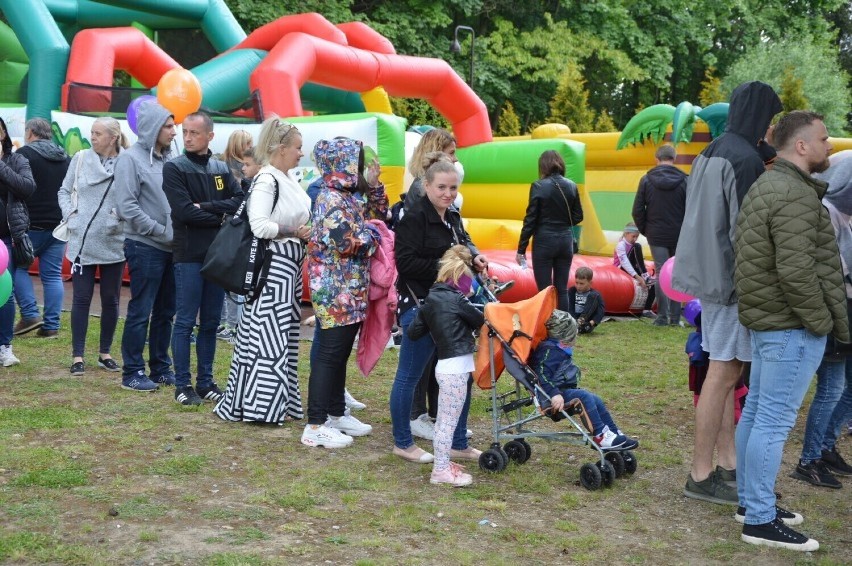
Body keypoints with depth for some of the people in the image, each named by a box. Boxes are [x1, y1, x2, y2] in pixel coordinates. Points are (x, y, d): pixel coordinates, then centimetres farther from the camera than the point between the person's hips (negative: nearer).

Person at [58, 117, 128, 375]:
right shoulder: (81, 158, 2)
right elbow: (64, 191, 11)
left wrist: (121, 217, -18)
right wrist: (70, 214, -2)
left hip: (114, 243, -1)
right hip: (83, 241, 1)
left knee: (110, 299, 10)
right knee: (81, 299, 4)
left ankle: (105, 353, 24)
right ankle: (77, 356, 10)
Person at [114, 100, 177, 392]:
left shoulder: (168, 158, 8)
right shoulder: (131, 159, -10)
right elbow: (127, 207, -15)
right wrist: (161, 231, -13)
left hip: (170, 247, 6)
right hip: (145, 247, -6)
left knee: (165, 312, 12)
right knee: (140, 311, -1)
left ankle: (160, 368, 23)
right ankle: (132, 373, 8)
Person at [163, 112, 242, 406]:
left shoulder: (221, 169, 11)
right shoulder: (174, 168, -2)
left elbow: (240, 202, -1)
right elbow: (184, 211, -13)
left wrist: (206, 207, -12)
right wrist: (220, 216, -6)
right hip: (189, 256, -4)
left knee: (211, 323, 9)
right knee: (185, 321, -2)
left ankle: (205, 382, 17)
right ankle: (183, 385, 5)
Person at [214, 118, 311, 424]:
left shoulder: (289, 179, 13)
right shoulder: (265, 180, -14)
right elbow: (259, 225, -23)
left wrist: (307, 231, 8)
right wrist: (295, 232, -17)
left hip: (289, 266, 10)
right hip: (271, 265, -10)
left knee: (284, 336, 14)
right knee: (268, 336, -6)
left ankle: (281, 399, 23)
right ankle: (260, 406, 1)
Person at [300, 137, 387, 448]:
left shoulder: (349, 197, 13)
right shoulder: (332, 200, -16)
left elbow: (379, 216, 24)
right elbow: (348, 244, -22)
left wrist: (374, 186, 11)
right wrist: (371, 233, -4)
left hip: (351, 292, 9)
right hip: (336, 292, -9)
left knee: (340, 354, 16)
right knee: (329, 355, -7)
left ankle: (337, 413, 26)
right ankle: (315, 426, -3)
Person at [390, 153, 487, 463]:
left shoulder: (452, 217, 13)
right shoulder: (414, 218, -15)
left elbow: (463, 241, 25)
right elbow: (406, 262, -21)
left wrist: (473, 255, 3)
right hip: (419, 306, -9)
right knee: (409, 377, 3)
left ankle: (458, 444, 23)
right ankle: (402, 443, 17)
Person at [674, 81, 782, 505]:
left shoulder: (711, 153, 13)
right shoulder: (745, 159, -17)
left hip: (709, 274, 10)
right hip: (731, 278, -10)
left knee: (725, 371, 14)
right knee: (723, 373, -5)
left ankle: (728, 462, 22)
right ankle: (700, 476, 1)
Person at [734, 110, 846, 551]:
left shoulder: (766, 185, 14)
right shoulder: (795, 194, -19)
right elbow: (796, 270, -26)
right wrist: (821, 321, -16)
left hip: (768, 317, 11)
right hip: (791, 323, -11)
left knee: (757, 411, 16)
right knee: (775, 420, -6)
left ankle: (750, 501, 26)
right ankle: (759, 520, -1)